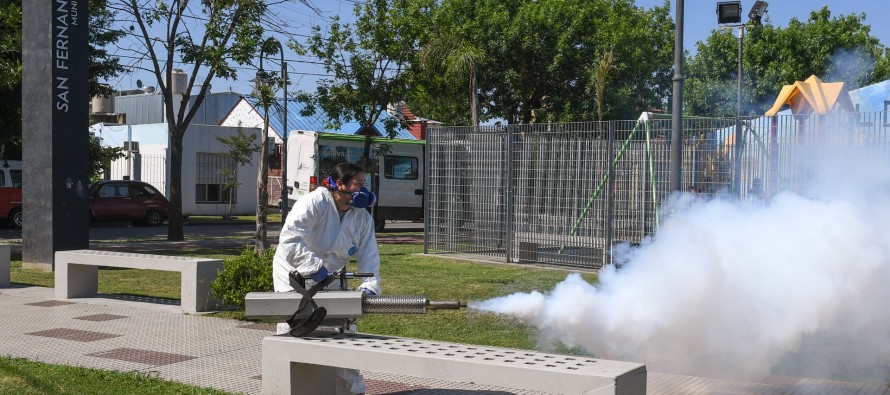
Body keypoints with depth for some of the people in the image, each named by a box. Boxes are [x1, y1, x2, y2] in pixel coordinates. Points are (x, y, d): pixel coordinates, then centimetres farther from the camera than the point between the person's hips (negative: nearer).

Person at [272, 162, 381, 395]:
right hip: (295, 278, -6)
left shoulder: (362, 217, -4)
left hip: (329, 281, 6)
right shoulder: (314, 203, -23)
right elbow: (289, 240, -32)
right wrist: (315, 267, -38)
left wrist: (369, 285, -27)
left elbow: (368, 255, -10)